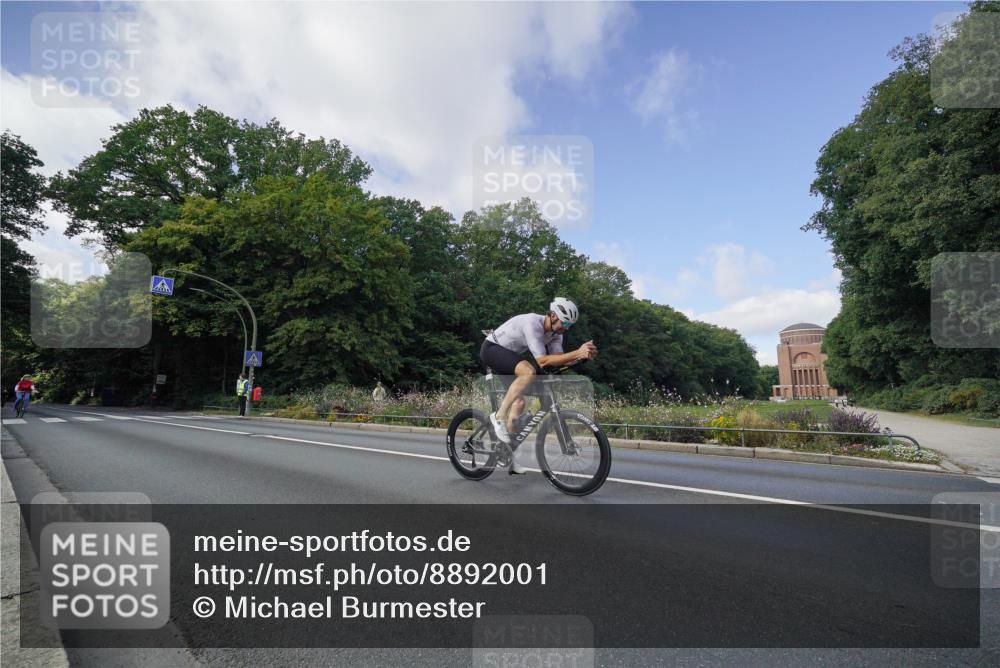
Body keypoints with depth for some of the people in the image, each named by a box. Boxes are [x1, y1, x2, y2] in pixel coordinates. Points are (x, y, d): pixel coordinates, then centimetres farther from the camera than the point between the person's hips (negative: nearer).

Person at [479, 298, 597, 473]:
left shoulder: (555, 332, -4)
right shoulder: (532, 323, -31)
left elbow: (558, 360, -12)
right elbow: (542, 361, -37)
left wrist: (583, 355, -28)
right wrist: (577, 353, -42)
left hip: (507, 355, 9)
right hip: (491, 348, -9)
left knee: (519, 402, 3)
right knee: (529, 371, -34)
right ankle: (499, 416, -23)